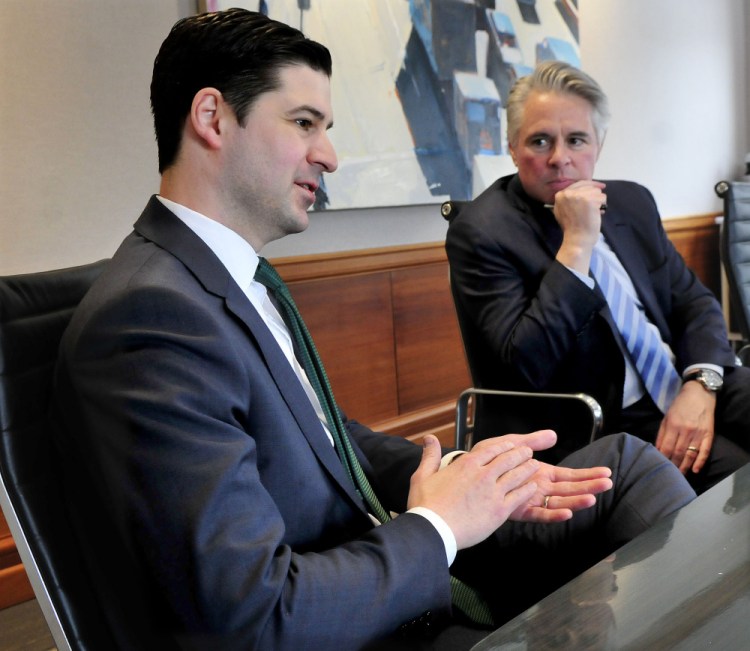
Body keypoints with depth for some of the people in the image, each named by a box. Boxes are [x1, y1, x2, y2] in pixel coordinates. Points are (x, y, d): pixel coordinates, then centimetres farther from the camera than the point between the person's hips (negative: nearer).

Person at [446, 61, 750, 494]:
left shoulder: (632, 201, 10)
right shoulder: (480, 231, -11)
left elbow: (694, 300, 12)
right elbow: (523, 369, -19)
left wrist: (701, 383, -8)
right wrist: (576, 245, -21)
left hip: (690, 389, 7)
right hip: (611, 423, -6)